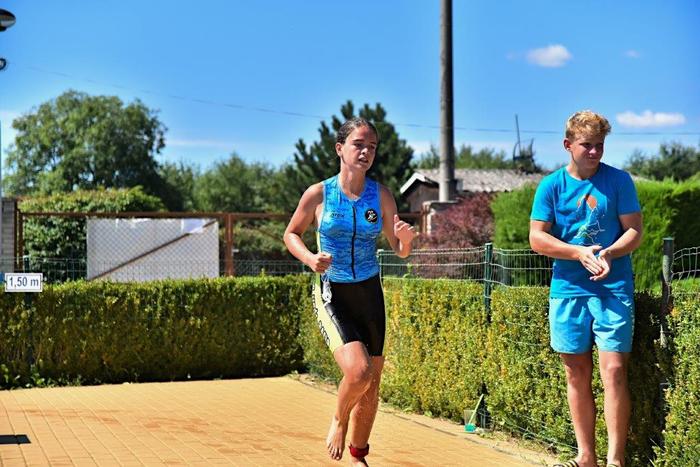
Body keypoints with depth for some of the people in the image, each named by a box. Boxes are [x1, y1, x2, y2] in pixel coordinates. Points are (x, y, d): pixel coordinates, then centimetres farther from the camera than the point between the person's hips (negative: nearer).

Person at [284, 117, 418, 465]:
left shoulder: (381, 196, -2)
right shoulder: (318, 194, -8)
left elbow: (400, 252, 4)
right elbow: (291, 234, 6)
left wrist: (406, 238, -19)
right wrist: (310, 259, -13)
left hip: (370, 294, 3)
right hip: (332, 295, -3)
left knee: (371, 387, 8)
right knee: (358, 371, -24)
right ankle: (339, 419, 10)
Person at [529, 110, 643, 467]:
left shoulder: (618, 181, 2)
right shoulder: (551, 186, 3)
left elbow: (634, 231, 0)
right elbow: (537, 238, -1)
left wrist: (608, 253, -20)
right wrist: (580, 253, -15)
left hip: (614, 288, -2)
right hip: (568, 288, 2)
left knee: (613, 370, -10)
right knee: (577, 373, 8)